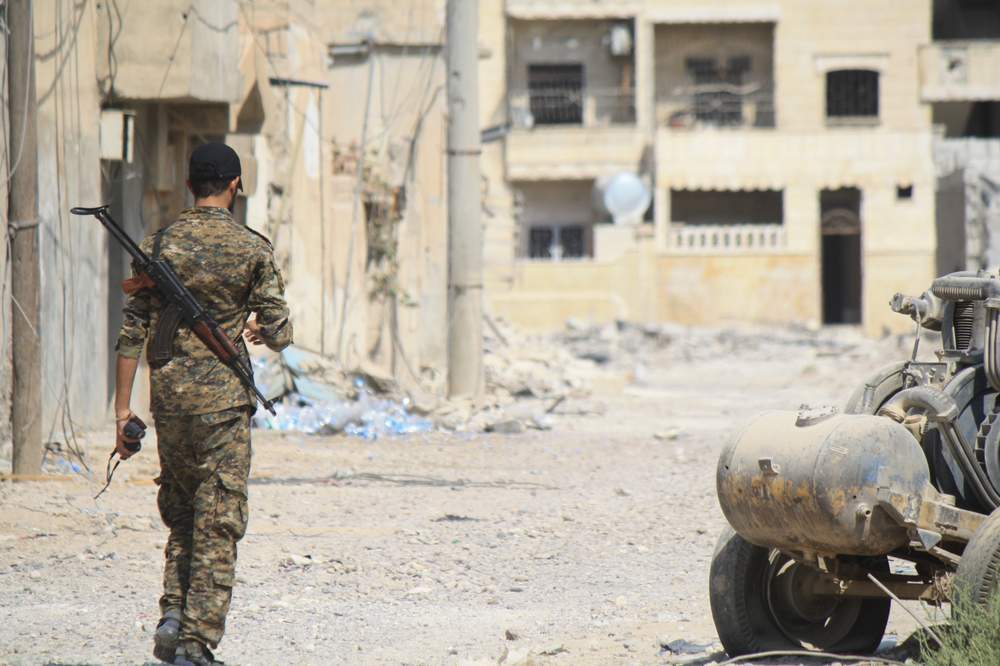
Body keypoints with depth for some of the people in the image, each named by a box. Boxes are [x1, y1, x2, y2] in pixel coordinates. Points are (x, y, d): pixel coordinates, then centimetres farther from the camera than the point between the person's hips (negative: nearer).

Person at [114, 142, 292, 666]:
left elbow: (132, 331, 1)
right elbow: (279, 335, -2)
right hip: (225, 398, -3)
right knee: (218, 524, 1)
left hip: (169, 398, 3)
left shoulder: (159, 245, 2)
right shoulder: (253, 249, -4)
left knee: (180, 510, 21)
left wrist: (123, 407, 5)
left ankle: (173, 612, 7)